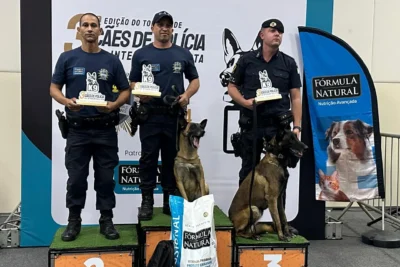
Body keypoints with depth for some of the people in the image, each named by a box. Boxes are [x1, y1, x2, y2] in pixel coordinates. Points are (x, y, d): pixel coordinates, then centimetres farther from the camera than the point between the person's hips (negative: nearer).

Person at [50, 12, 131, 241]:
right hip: (78, 129, 0)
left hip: (106, 129, 1)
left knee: (105, 177, 7)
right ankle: (74, 221, 20)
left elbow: (126, 91, 7)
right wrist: (66, 101, -16)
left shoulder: (111, 60, 5)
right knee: (76, 177, 6)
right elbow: (54, 88, 5)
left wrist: (114, 105, -13)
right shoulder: (67, 58, 4)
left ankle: (106, 220, 18)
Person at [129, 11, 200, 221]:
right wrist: (139, 93, -16)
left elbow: (194, 80, 14)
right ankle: (147, 201, 9)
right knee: (148, 158, 2)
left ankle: (170, 200, 18)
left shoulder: (183, 54, 9)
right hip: (150, 114, -1)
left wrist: (187, 94, -6)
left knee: (172, 159, 8)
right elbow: (133, 82, 5)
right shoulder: (141, 54, 5)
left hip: (175, 114, 2)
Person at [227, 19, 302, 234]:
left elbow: (295, 97, 4)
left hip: (279, 124, 1)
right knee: (248, 171, 8)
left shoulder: (288, 63, 5)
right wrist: (244, 102, -13)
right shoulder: (247, 60, 2)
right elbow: (232, 87, 6)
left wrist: (297, 126, -3)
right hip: (251, 123, -1)